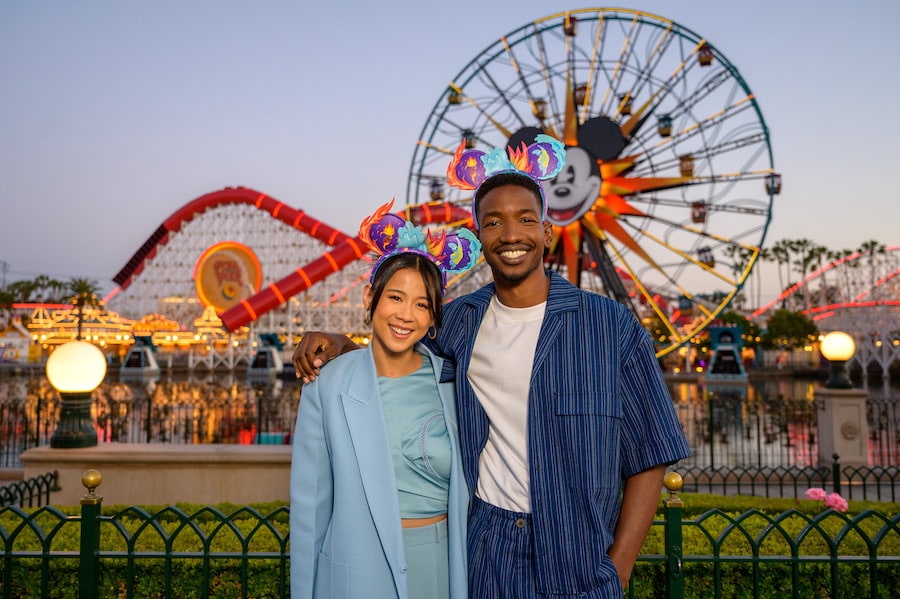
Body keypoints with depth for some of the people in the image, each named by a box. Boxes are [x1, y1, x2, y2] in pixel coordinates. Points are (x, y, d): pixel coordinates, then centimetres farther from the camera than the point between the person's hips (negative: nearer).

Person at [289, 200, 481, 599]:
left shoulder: (450, 381, -3)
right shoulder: (327, 387, -8)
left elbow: (463, 489, 5)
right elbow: (310, 504, -3)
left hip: (443, 565, 2)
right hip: (359, 566, -1)